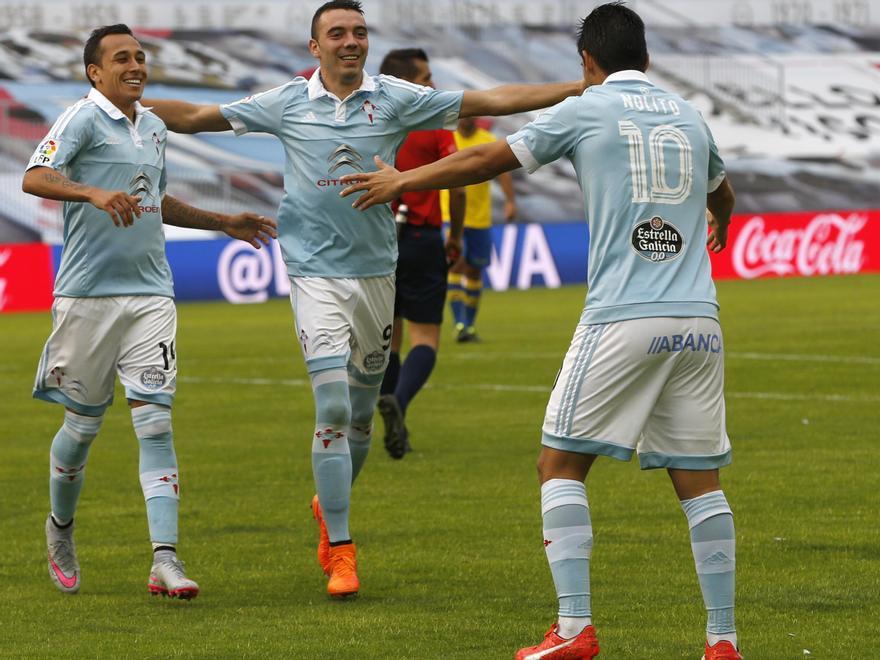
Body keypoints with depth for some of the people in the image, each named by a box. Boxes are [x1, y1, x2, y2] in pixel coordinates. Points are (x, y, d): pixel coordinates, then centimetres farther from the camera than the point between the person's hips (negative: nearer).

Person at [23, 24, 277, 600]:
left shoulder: (153, 127, 16)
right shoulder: (82, 119, -6)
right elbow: (36, 177, -21)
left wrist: (225, 223, 32)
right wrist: (94, 193, -36)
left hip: (151, 293, 5)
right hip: (87, 293, -5)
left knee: (156, 422, -8)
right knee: (83, 423, 6)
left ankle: (166, 560, -14)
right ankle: (61, 528, 33)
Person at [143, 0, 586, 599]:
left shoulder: (395, 99, 1)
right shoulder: (288, 103, 1)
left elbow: (490, 101, -2)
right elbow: (195, 117, 8)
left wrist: (581, 88, -7)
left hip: (375, 273, 2)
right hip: (316, 274, -2)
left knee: (361, 413, 11)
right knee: (333, 410, -12)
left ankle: (330, 506, 38)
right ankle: (340, 551, -8)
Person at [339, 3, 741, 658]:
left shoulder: (585, 110, 3)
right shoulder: (688, 116, 17)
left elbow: (488, 159, 10)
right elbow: (723, 196, 38)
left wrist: (404, 180, 26)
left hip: (622, 321, -4)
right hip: (698, 324, 4)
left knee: (560, 463, 5)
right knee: (699, 478, 7)